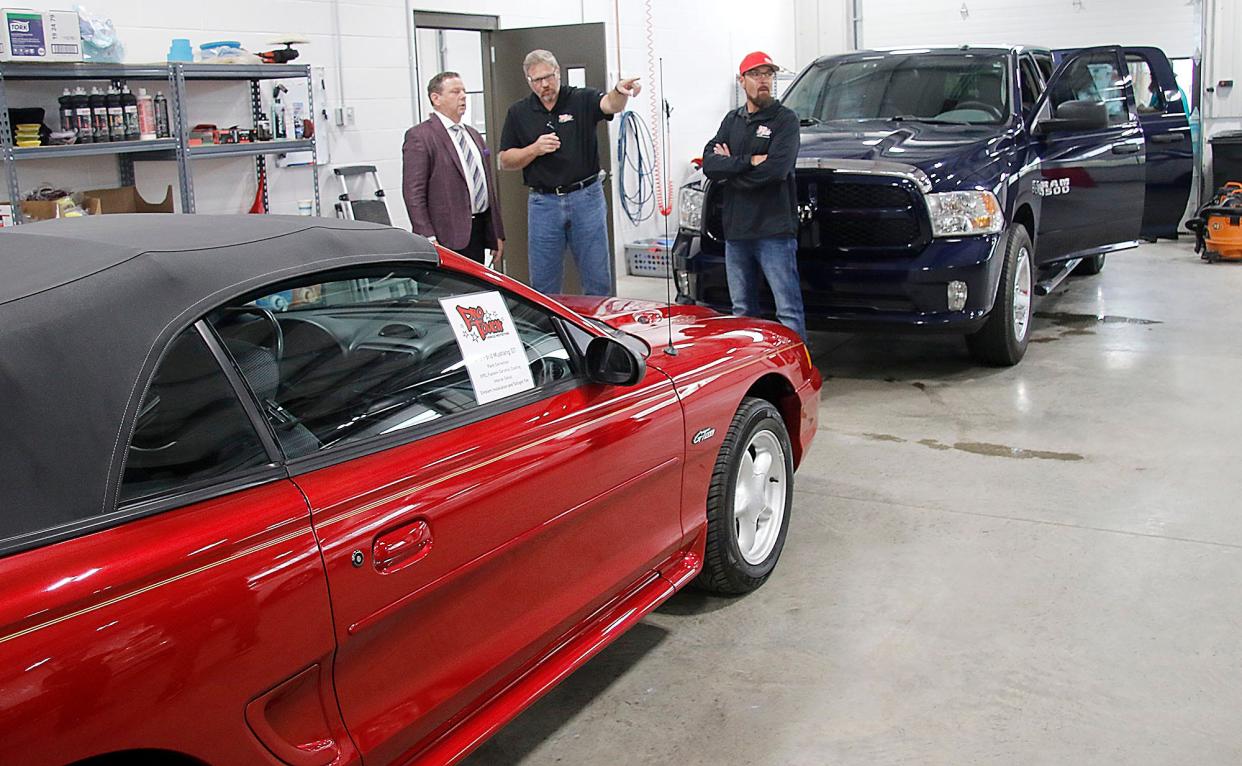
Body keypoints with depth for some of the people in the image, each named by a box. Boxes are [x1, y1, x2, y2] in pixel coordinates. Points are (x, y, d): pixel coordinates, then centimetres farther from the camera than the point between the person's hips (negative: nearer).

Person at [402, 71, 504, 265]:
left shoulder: (474, 135, 20)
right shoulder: (419, 136, -5)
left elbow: (489, 184, 22)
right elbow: (413, 192, -12)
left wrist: (497, 235, 17)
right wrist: (428, 240, -19)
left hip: (480, 232, 7)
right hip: (449, 237, -7)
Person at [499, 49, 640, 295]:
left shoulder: (582, 100, 0)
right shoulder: (518, 113, 6)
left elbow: (610, 104, -22)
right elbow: (505, 161, 6)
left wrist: (620, 92, -45)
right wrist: (535, 149, -12)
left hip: (587, 198, -1)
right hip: (543, 203, 1)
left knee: (598, 280, 5)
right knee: (543, 284, 7)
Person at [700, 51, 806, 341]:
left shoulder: (785, 119, -2)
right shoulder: (732, 120, 15)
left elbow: (775, 170, -18)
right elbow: (709, 164, 1)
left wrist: (729, 167, -6)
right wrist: (749, 161, -12)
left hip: (774, 231, -6)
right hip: (735, 230, 6)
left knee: (788, 311, -6)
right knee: (742, 311, 14)